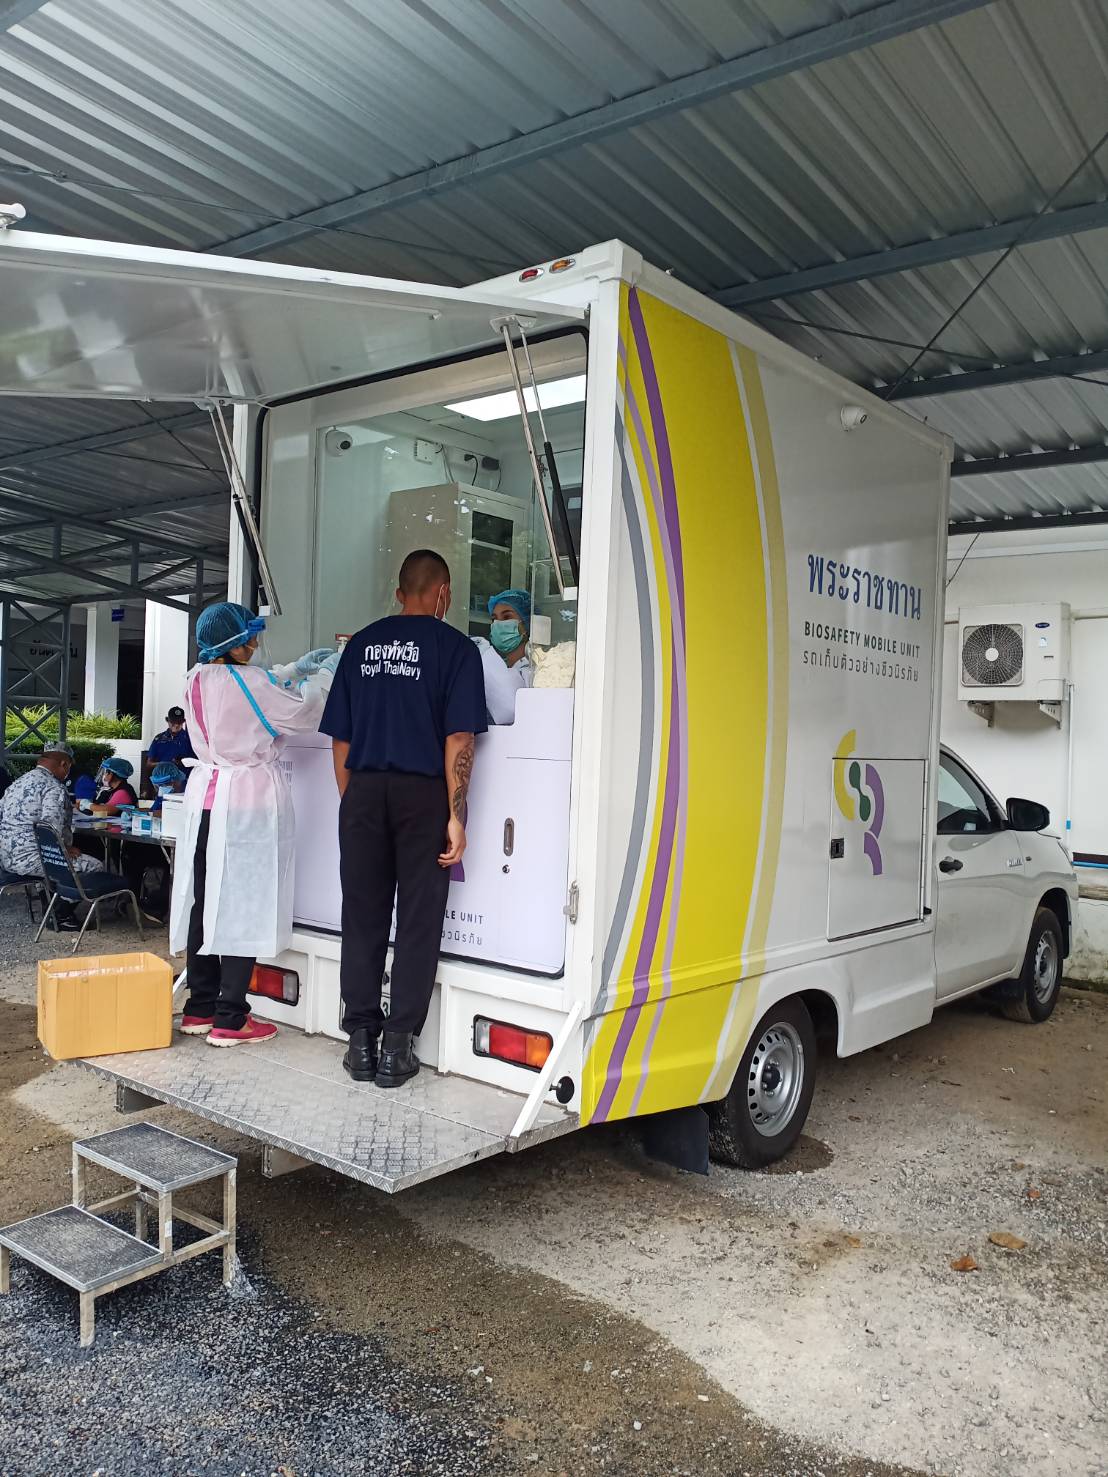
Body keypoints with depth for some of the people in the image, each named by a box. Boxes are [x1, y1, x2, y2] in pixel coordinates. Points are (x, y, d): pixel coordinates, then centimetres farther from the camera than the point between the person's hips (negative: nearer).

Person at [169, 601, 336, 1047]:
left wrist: (297, 668, 26)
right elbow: (302, 713, -3)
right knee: (242, 905, -3)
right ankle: (229, 1020, 1)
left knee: (204, 901, 12)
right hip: (249, 801, -8)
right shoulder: (249, 681, -16)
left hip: (205, 797, 8)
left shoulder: (197, 679, 7)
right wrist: (325, 673, 11)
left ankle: (200, 1008, 21)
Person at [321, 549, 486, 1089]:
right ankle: (397, 1047, 7)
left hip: (364, 791, 4)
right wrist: (456, 815, -8)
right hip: (422, 792, -3)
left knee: (362, 918, 10)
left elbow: (340, 738, 12)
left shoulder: (361, 644, 11)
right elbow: (458, 738, -10)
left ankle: (361, 1042, 16)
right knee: (418, 921, 5)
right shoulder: (455, 647, -2)